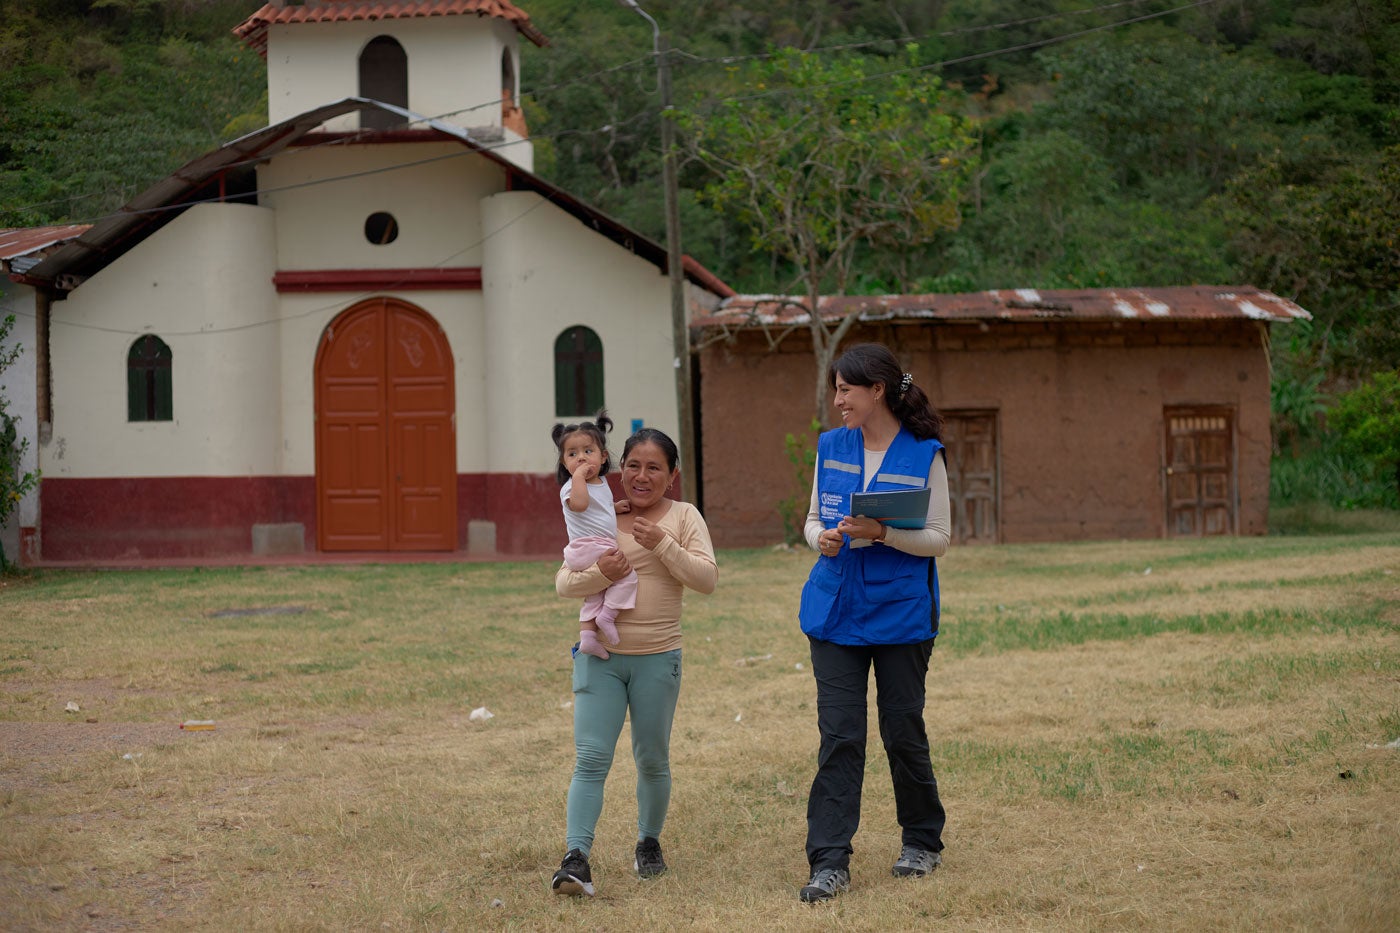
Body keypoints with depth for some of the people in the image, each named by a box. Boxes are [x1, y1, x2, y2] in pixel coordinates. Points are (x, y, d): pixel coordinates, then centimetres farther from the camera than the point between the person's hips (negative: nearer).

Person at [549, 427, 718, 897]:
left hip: (657, 659, 0)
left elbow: (707, 578, -8)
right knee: (590, 758, -9)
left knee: (652, 760, 12)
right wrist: (599, 574, -20)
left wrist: (661, 543, -19)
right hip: (599, 654, 0)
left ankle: (649, 842, 32)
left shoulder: (683, 516, 1)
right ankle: (576, 858, -14)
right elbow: (563, 582, 0)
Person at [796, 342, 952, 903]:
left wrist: (882, 533, -21)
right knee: (839, 735, -3)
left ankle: (922, 842, 26)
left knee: (903, 731, 6)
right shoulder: (831, 447, 7)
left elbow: (938, 540, -5)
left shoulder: (924, 455, -5)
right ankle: (829, 862, -3)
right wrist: (821, 538, -8)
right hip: (836, 609, 3)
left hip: (900, 613, -3)